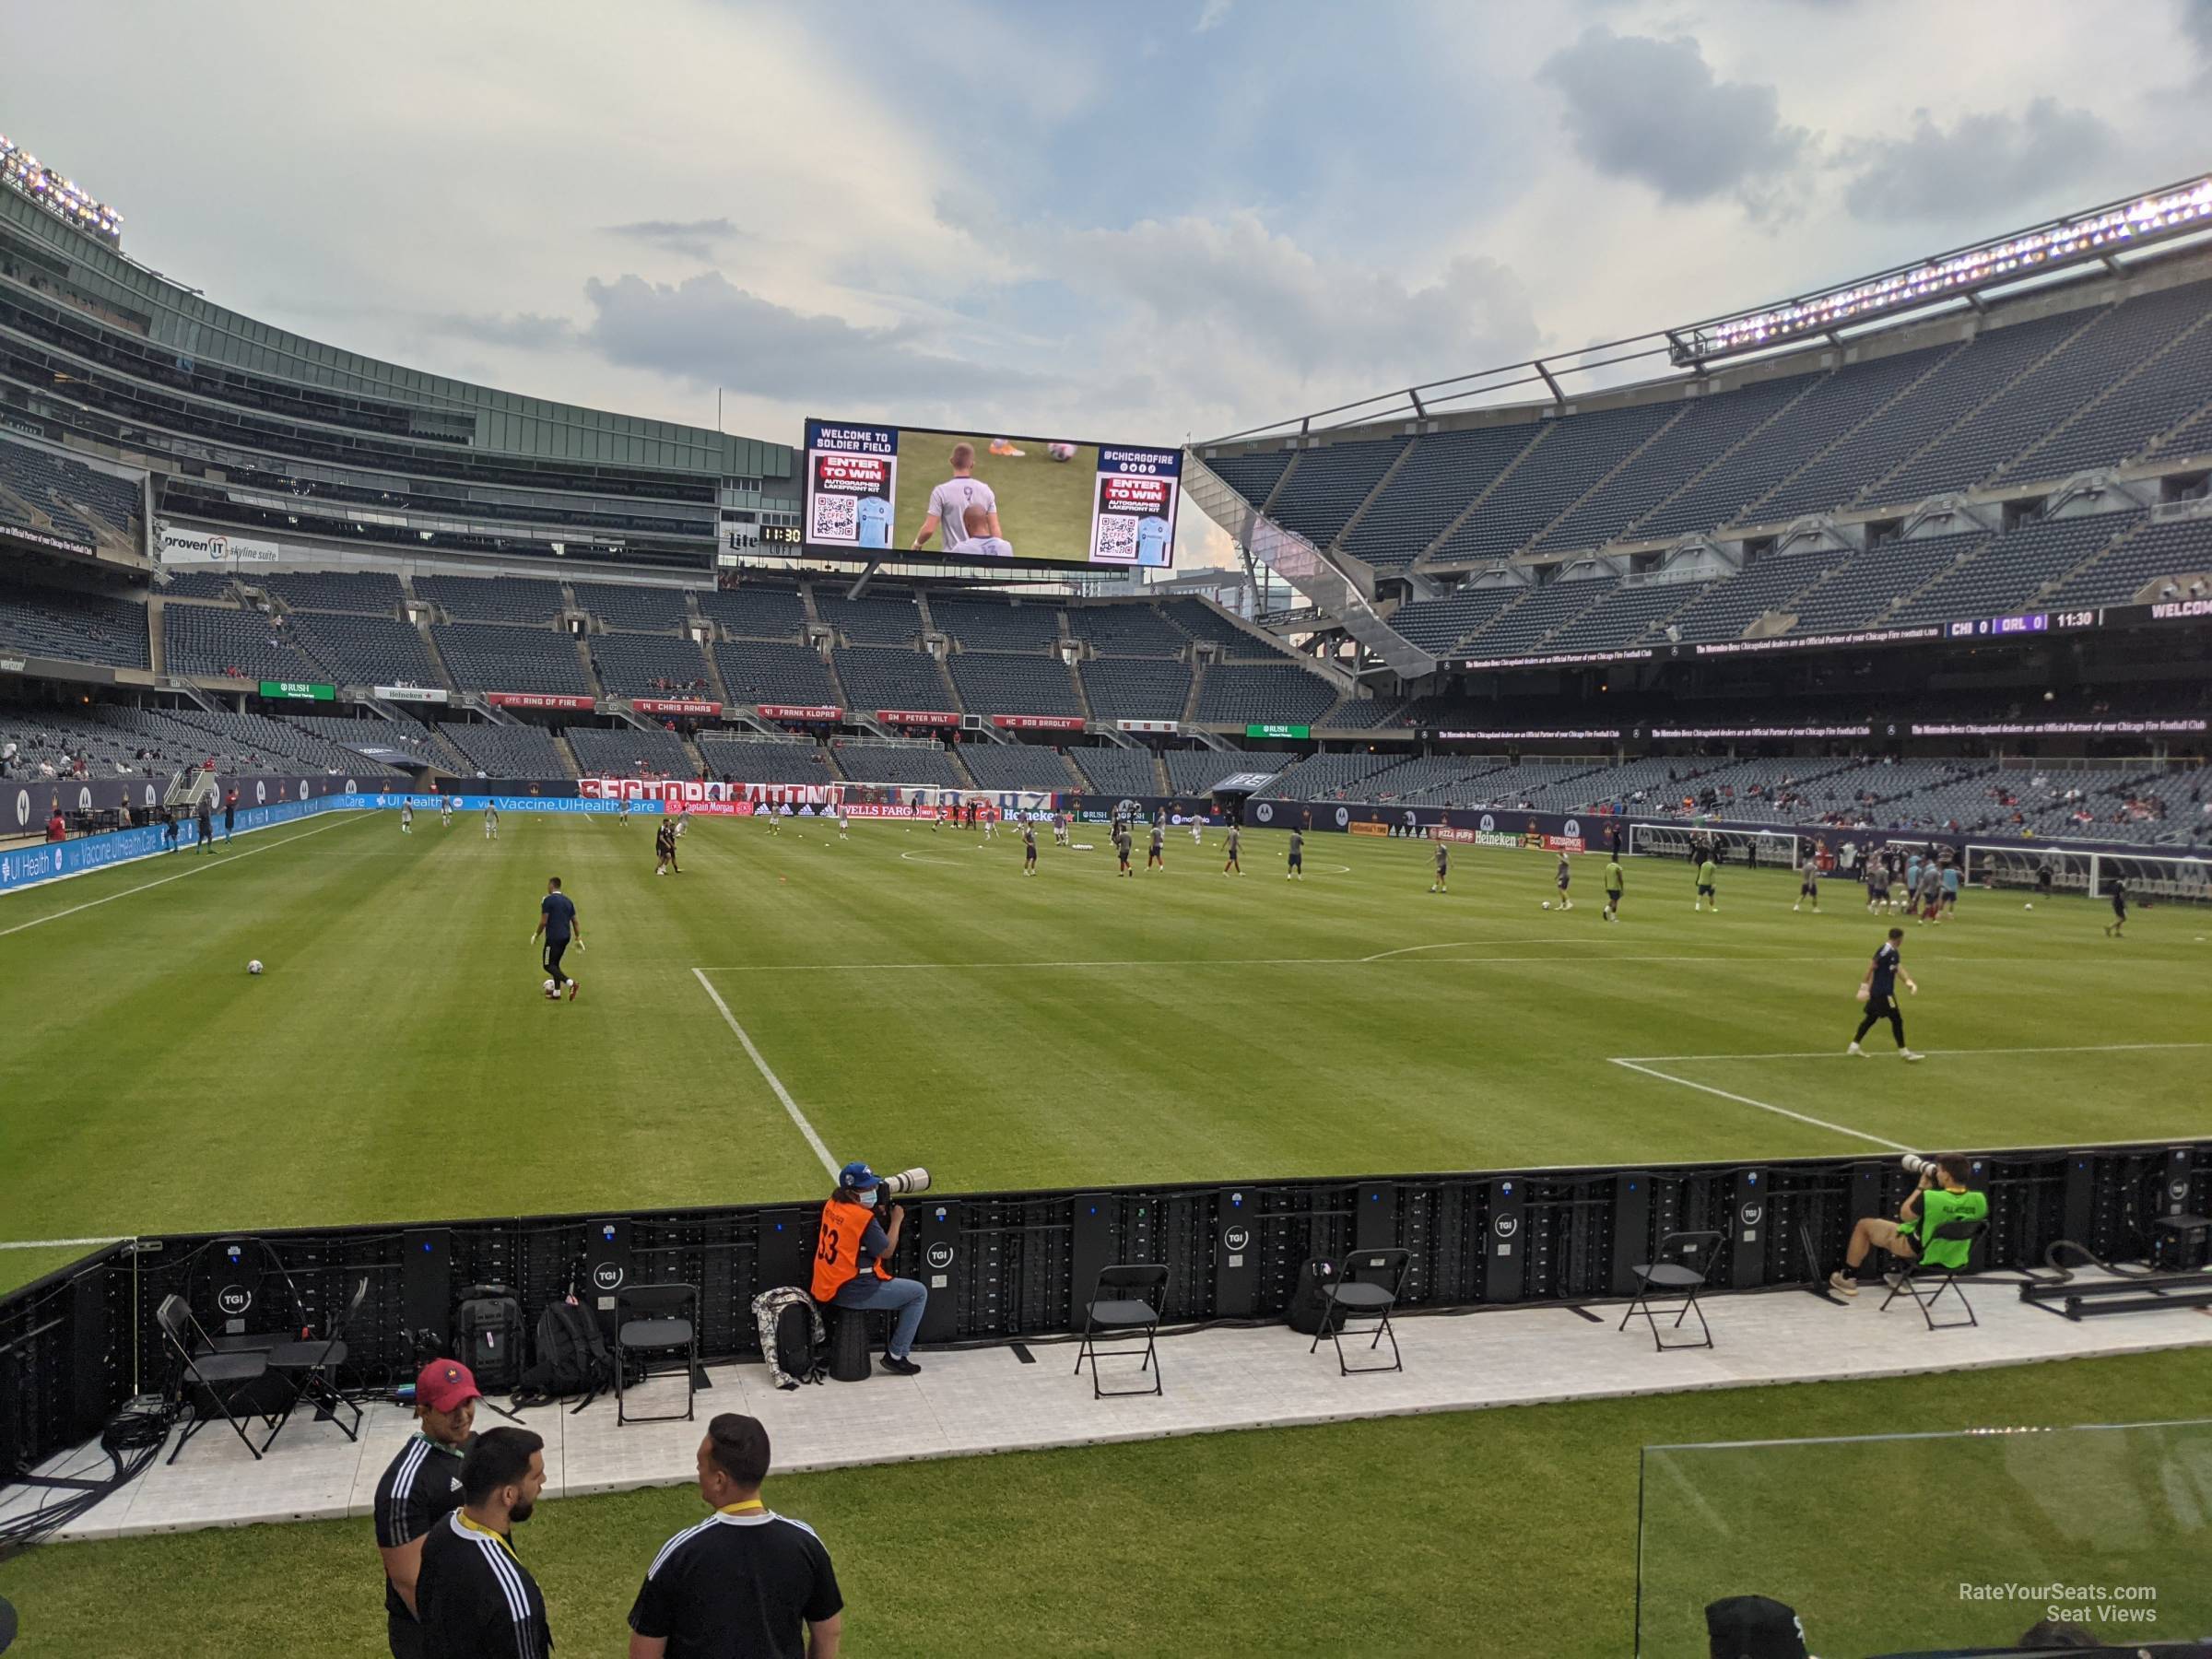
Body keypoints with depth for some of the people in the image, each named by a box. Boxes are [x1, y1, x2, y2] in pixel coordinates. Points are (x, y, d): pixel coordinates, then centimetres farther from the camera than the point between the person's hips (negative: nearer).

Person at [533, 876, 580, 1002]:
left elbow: (543, 922, -13)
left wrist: (536, 935, 0)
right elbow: (575, 922, 12)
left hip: (553, 937, -7)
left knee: (548, 966, -2)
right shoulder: (568, 901, 12)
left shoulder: (548, 900, -9)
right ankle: (556, 993, 19)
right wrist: (578, 939, 16)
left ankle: (570, 983, -21)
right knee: (555, 963, 19)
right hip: (566, 937, 7)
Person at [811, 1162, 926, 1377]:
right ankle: (895, 1356, 5)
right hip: (853, 1292, -9)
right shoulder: (863, 1217, -19)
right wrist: (896, 1220, 4)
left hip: (829, 1287, 9)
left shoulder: (831, 1205, 4)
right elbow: (886, 1250, -8)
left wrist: (879, 1212, 10)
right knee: (919, 1293, 4)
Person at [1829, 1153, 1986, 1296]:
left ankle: (1848, 1278, 25)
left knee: (1864, 1225, 13)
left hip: (1920, 1251, -6)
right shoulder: (1979, 1200, -19)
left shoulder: (1929, 1198, -32)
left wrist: (1922, 1187, -5)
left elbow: (1904, 1215, -13)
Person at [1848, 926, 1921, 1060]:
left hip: (1885, 991, 10)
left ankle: (1854, 1046, 18)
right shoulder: (1885, 951, -19)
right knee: (1897, 1019, -3)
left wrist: (1908, 981, -9)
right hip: (1883, 992, -10)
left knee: (1871, 1018, 14)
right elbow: (1871, 967, -18)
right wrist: (1865, 985, -17)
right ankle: (1903, 1051, 4)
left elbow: (1898, 968, 7)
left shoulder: (1894, 952, 11)